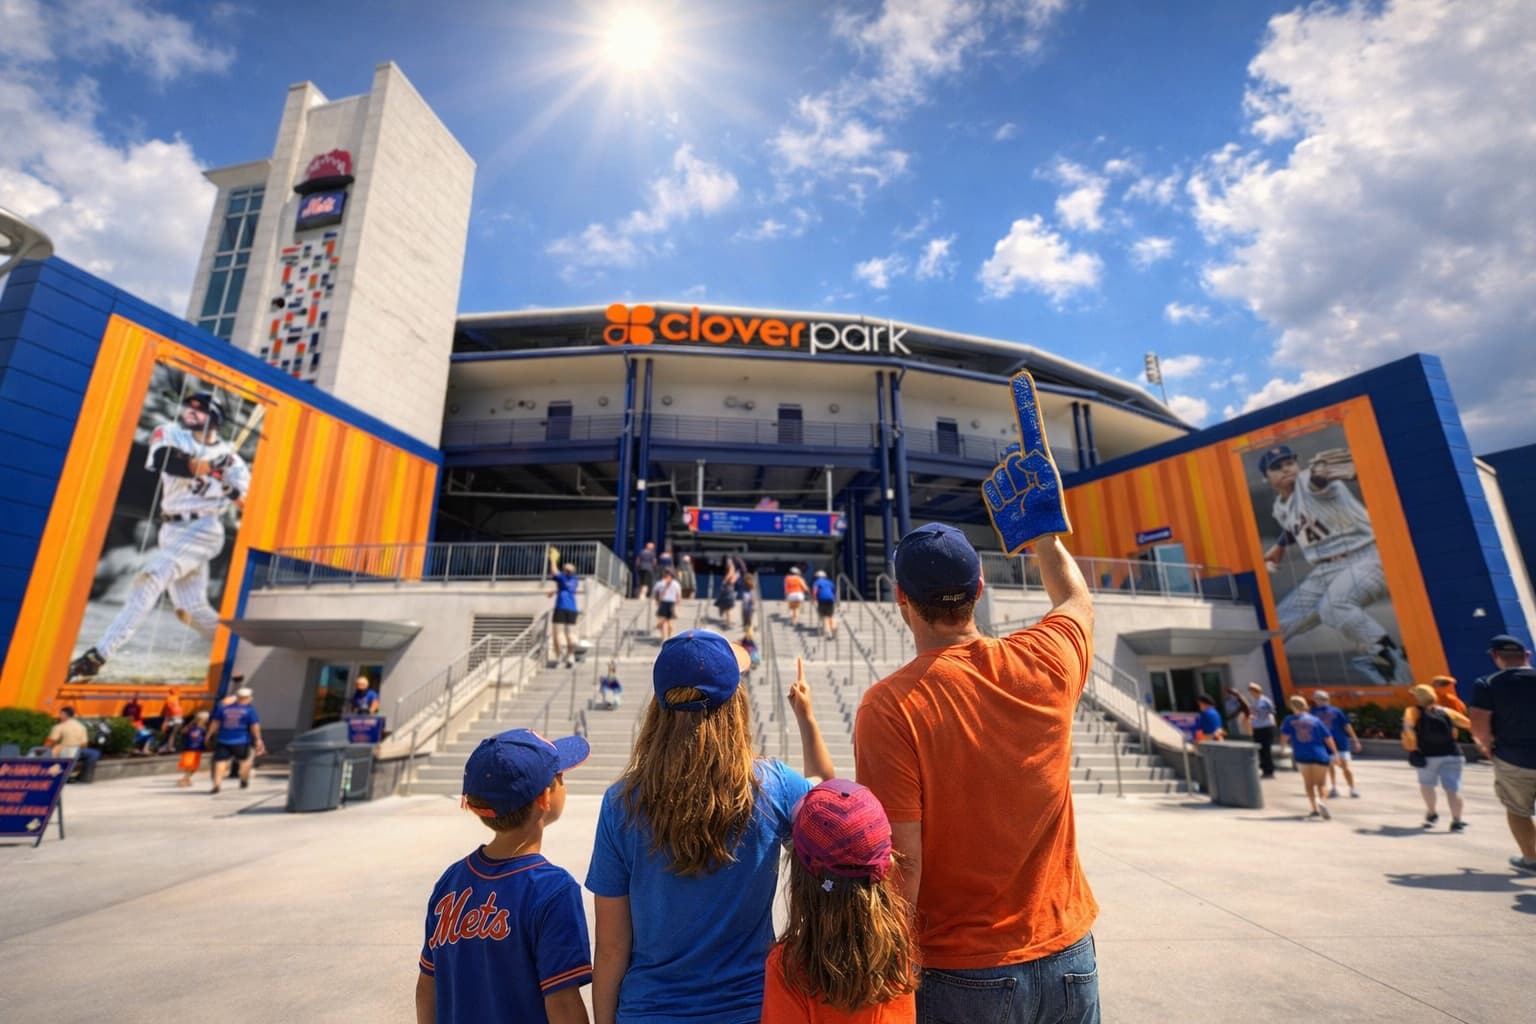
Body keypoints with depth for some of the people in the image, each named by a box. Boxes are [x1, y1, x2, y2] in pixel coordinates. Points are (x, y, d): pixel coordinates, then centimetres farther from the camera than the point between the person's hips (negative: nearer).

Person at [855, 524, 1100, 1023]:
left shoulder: (888, 705, -23)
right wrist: (1046, 536, 30)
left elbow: (901, 867, -21)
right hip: (1067, 958, 4)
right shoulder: (1045, 661, -10)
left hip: (960, 976, -4)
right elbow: (1079, 602, 13)